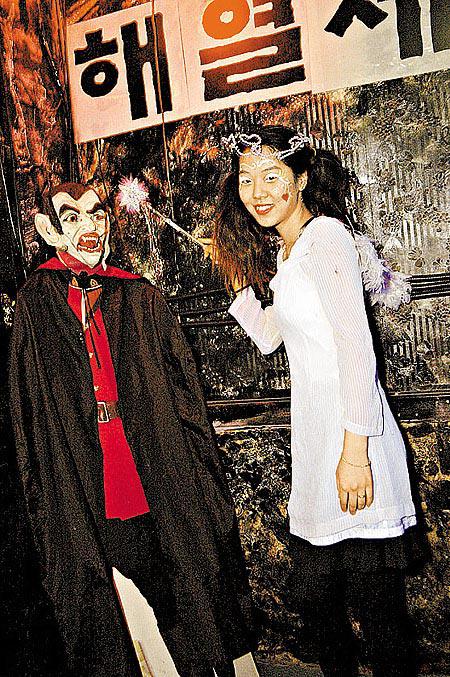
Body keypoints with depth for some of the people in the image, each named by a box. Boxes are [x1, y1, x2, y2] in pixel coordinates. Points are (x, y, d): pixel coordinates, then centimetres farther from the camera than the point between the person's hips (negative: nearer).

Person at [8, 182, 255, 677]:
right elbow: (27, 414, 6)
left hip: (160, 480, 0)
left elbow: (185, 390, 4)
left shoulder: (140, 298, 5)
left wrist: (198, 475, -1)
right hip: (81, 492, 0)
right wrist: (42, 495, 4)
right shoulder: (34, 304, 4)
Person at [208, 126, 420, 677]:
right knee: (312, 597, 18)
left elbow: (355, 344, -18)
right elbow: (268, 336, 27)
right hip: (315, 444, 9)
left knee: (375, 605, 4)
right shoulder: (287, 252, 18)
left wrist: (355, 449, -22)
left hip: (352, 444, -9)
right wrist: (236, 273, 22)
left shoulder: (325, 235, -9)